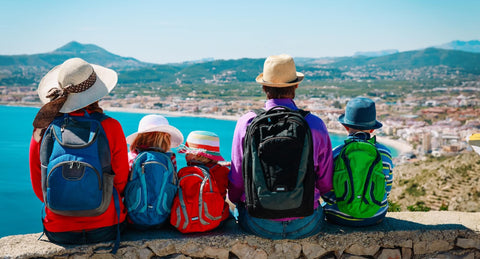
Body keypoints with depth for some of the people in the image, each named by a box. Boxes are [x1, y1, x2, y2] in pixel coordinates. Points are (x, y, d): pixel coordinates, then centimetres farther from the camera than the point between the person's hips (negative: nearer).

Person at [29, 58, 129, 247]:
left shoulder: (43, 130, -9)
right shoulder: (110, 127, -15)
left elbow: (38, 186, 2)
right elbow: (121, 180, -4)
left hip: (58, 232, 2)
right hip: (105, 230, -2)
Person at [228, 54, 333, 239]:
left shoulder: (246, 122, -9)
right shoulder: (315, 124, -8)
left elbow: (236, 182, -3)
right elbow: (326, 184, -1)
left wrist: (236, 200, 20)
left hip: (260, 226, 0)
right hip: (306, 226, 1)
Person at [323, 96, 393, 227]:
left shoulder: (335, 154, -20)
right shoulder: (384, 153, -11)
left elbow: (327, 193, -11)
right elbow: (386, 190, 1)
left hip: (342, 218, -3)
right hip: (376, 216, 3)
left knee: (325, 206, 32)